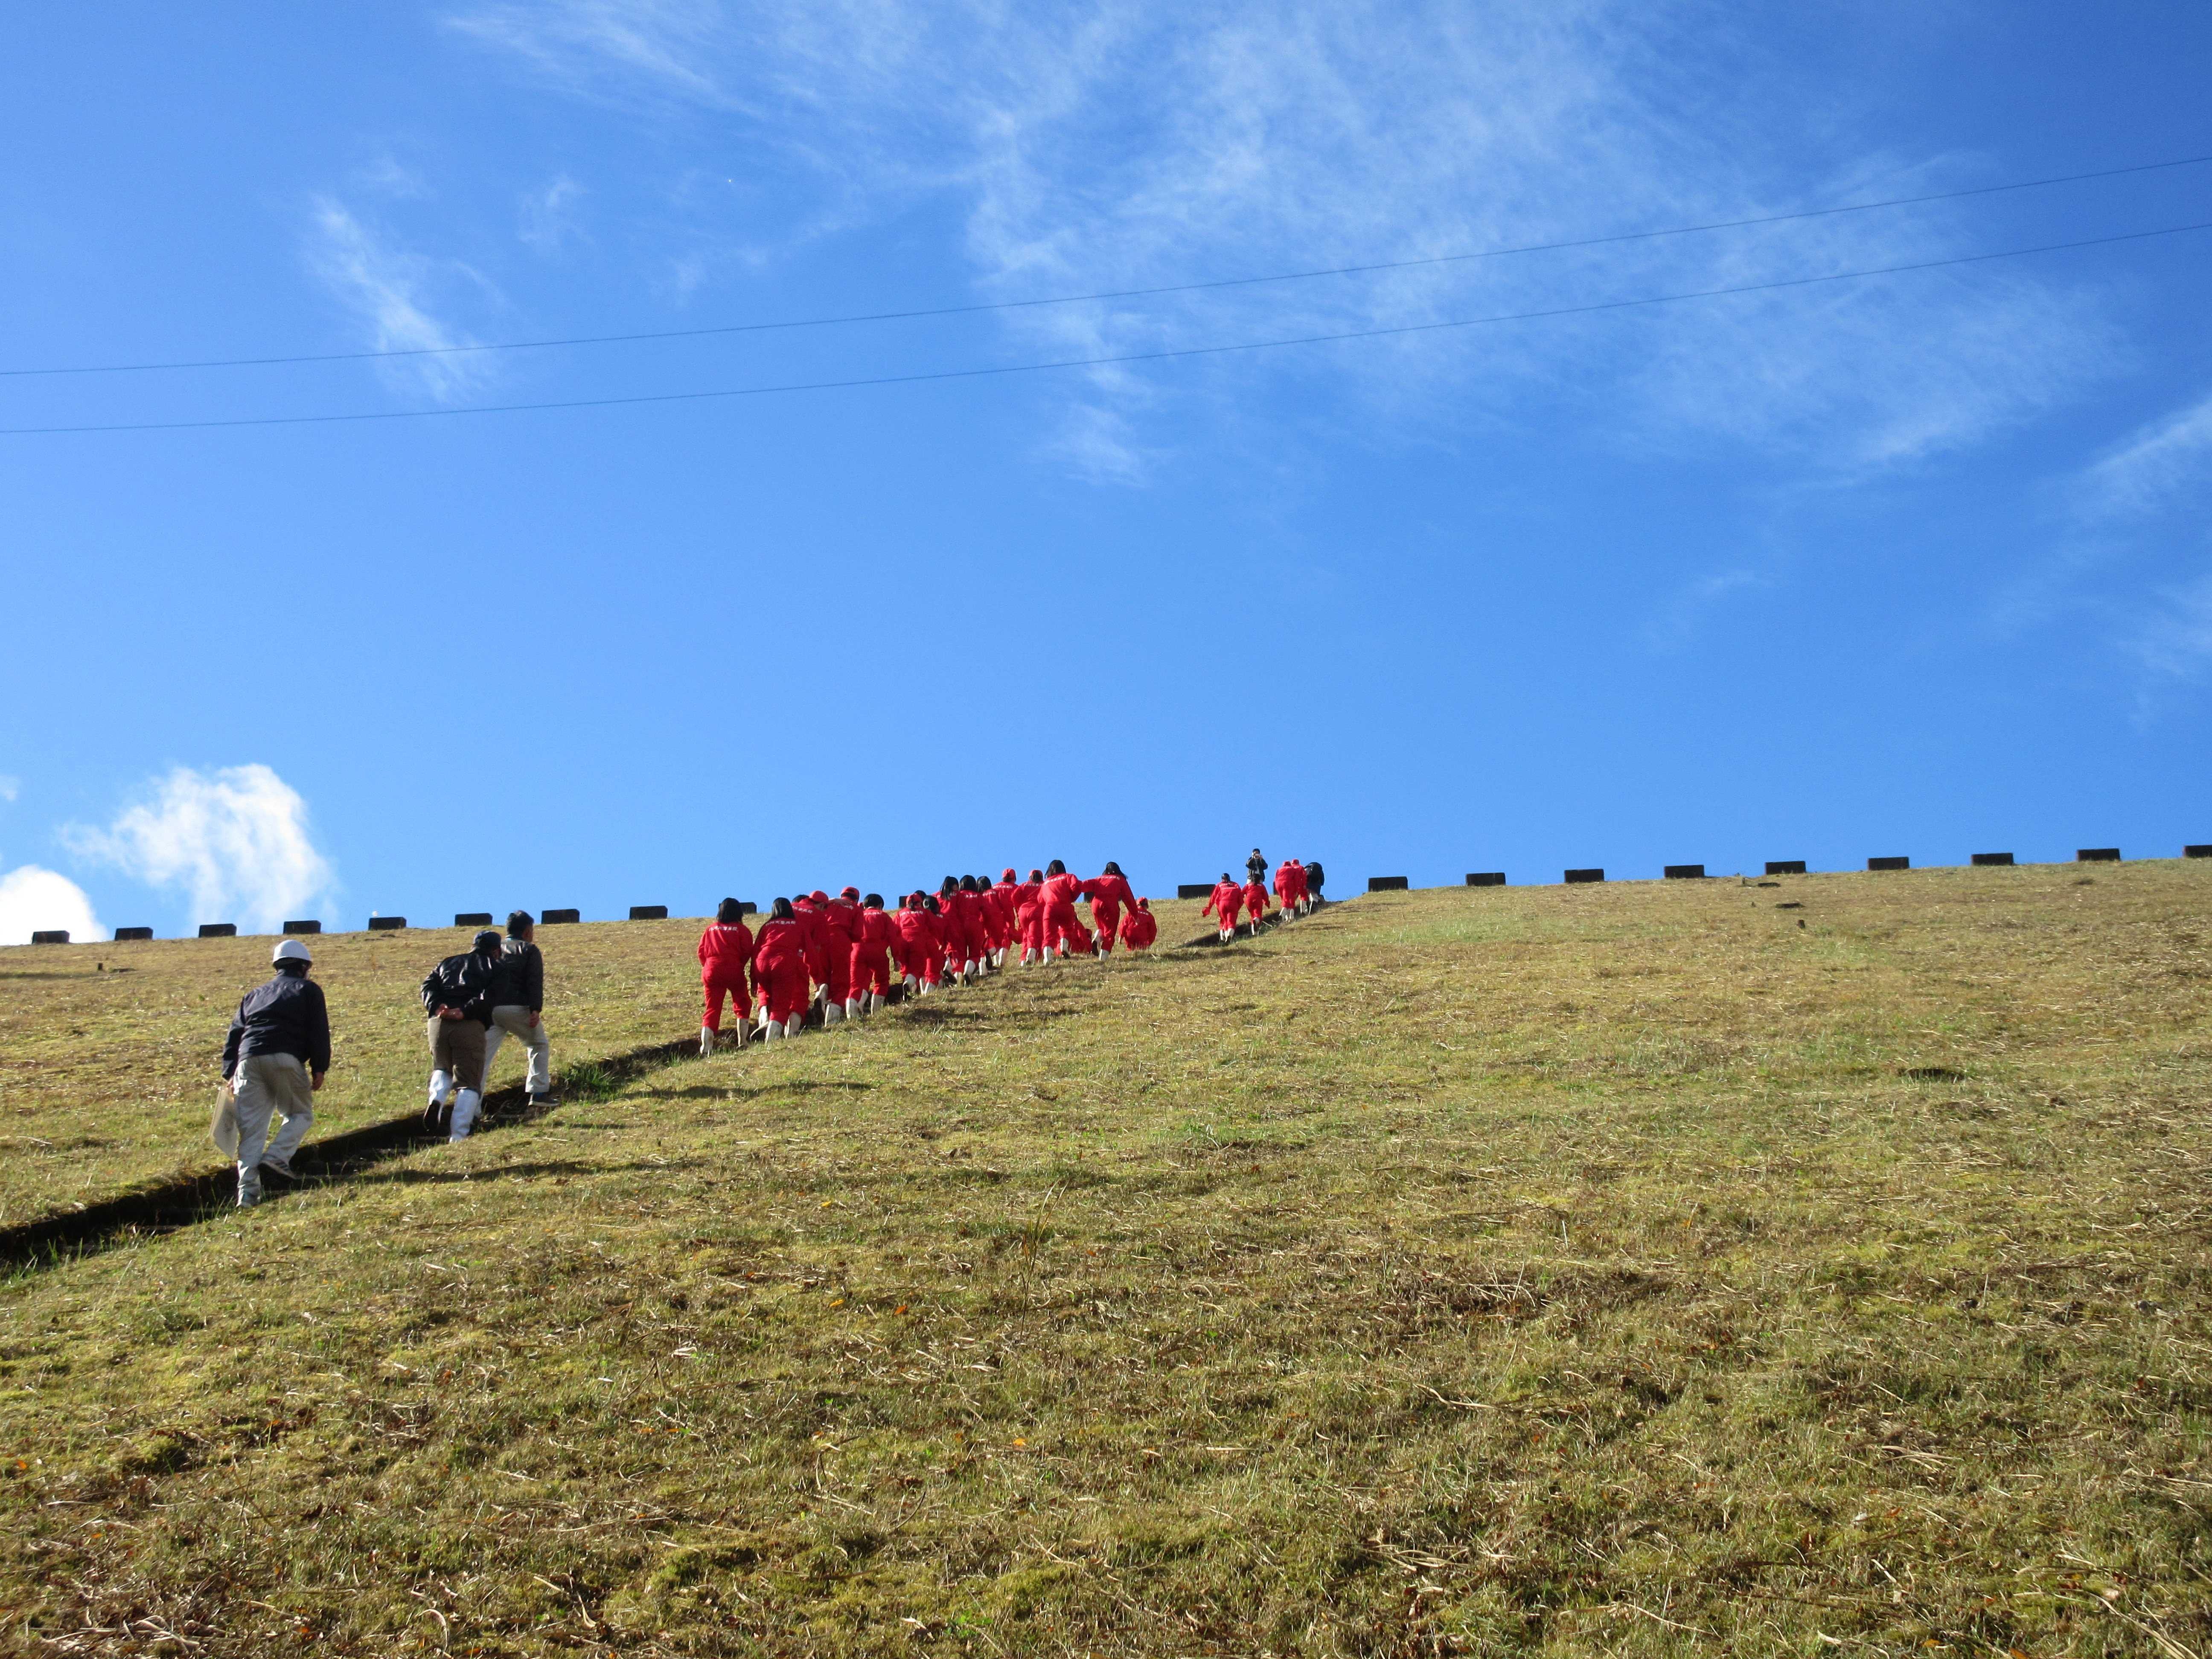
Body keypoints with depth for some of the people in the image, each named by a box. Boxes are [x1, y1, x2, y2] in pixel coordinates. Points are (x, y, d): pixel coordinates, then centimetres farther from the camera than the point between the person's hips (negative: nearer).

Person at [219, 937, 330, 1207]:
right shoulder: (308, 990, 17)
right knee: (301, 1114, 12)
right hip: (286, 1059, -4)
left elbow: (234, 1034, 23)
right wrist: (319, 1069, 3)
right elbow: (319, 1031, 5)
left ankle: (248, 1191, -6)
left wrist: (230, 1074, 21)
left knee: (251, 1129, 3)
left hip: (248, 1061, 4)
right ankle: (277, 1156, -12)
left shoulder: (255, 994, 31)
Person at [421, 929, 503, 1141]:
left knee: (442, 1068, 28)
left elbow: (428, 984, 10)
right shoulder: (494, 967, 14)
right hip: (471, 1026, -4)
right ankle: (458, 1136, -9)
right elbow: (490, 995, -6)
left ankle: (436, 1098, -3)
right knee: (469, 1083, 3)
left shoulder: (448, 963, 27)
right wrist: (466, 1011, -13)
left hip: (439, 1022, 4)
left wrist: (436, 1006, -4)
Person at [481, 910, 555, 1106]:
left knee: (484, 1055, 2)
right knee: (539, 1045, 16)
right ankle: (539, 1093, 11)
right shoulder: (529, 950, 9)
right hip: (516, 1009, -4)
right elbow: (535, 982, -5)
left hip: (489, 1009, 4)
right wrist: (536, 1009, -14)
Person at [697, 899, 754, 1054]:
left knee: (712, 1008, 1)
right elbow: (747, 952, -4)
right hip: (734, 971, -3)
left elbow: (701, 951, 11)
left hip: (711, 972, 3)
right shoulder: (741, 930, 3)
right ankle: (742, 1043, 14)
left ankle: (705, 1045, -18)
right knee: (742, 1005, 17)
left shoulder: (711, 929, 14)